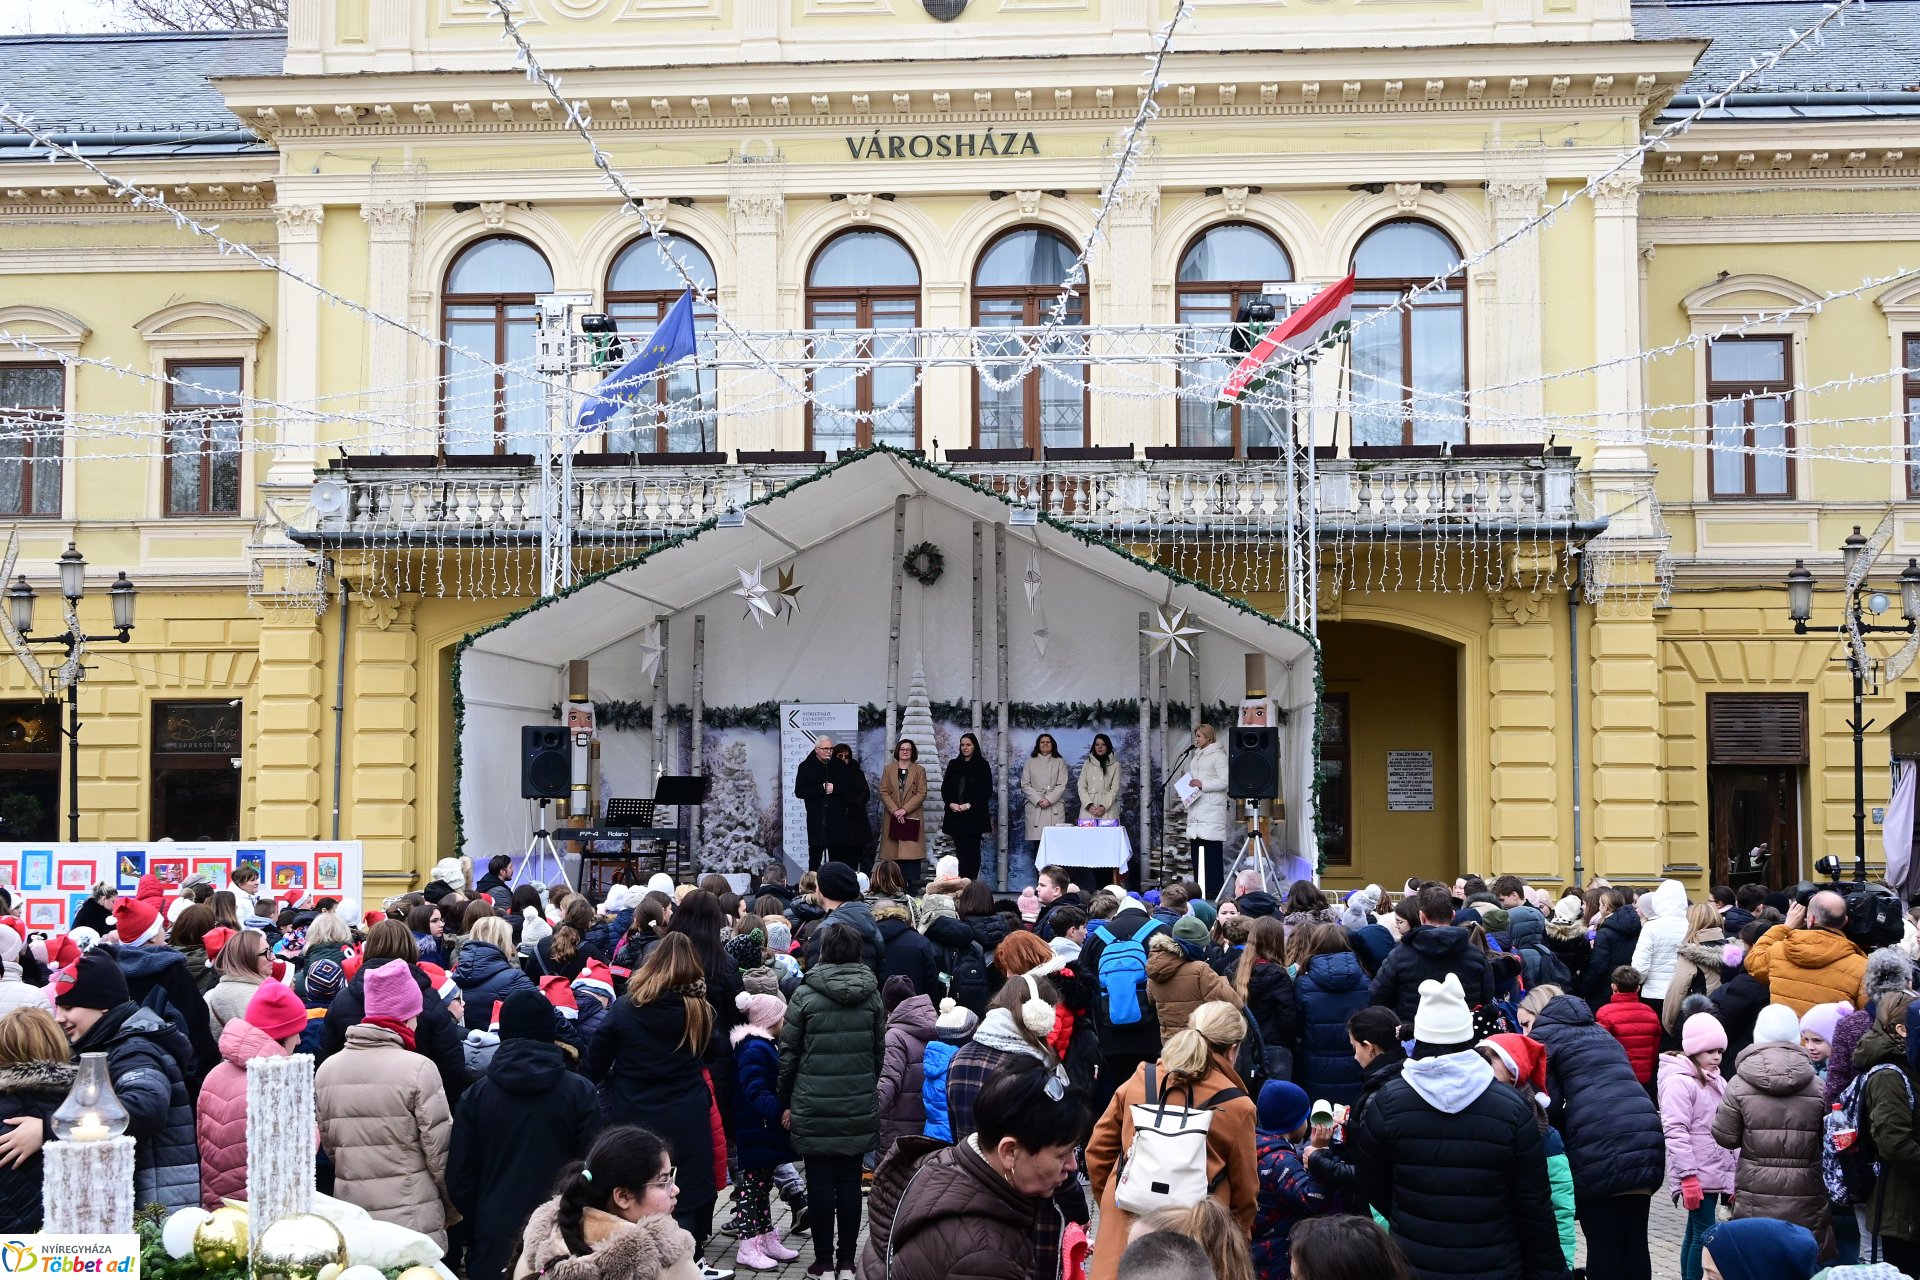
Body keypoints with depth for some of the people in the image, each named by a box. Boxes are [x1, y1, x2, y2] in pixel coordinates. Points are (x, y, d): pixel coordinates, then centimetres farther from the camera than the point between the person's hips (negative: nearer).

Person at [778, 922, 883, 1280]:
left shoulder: (806, 994, -7)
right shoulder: (870, 995, 2)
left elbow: (788, 1052, -3)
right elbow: (880, 1049, 7)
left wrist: (786, 1102, 5)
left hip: (814, 1106, -3)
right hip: (859, 1105, 3)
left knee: (820, 1181, 4)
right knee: (850, 1181, 8)